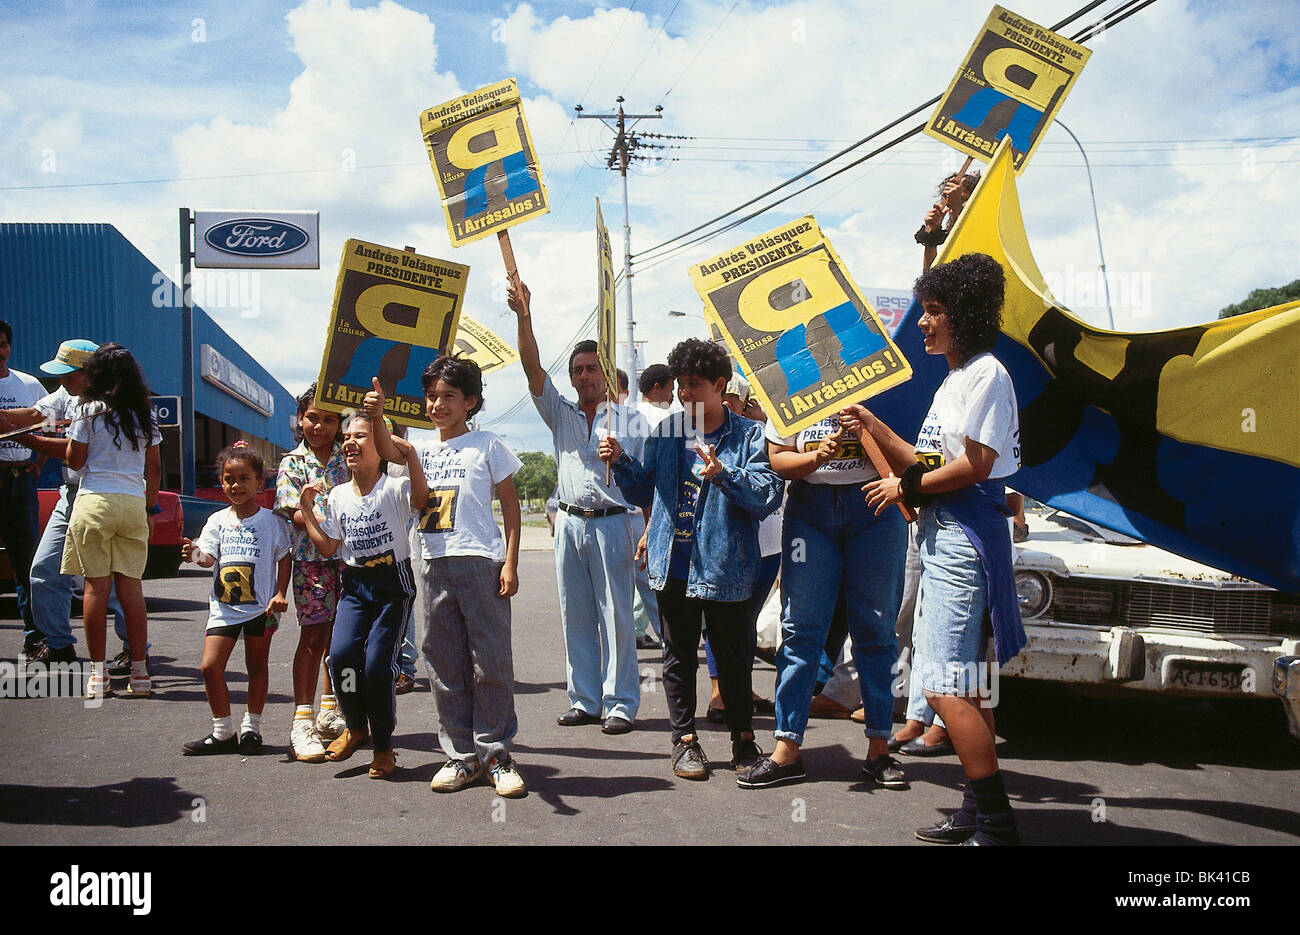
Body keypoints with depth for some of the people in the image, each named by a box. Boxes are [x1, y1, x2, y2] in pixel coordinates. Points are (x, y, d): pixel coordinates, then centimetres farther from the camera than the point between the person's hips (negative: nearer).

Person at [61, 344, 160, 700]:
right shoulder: (145, 415, 9)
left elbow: (75, 461, 1)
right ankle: (139, 671, 5)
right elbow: (154, 467, 12)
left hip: (95, 500, -3)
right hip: (134, 503, 3)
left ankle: (97, 673, 2)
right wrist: (150, 506, 20)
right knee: (131, 586, 6)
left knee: (96, 586, 0)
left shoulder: (88, 411, -3)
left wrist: (71, 436, 18)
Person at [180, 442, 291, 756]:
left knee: (257, 666, 7)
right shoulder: (218, 521, 6)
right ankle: (222, 731, 8)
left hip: (261, 607, -2)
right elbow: (209, 557, -2)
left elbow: (284, 558, 0)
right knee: (210, 667, -4)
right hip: (223, 606, 3)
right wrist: (196, 555, -25)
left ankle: (251, 728, 19)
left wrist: (280, 594, -10)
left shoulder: (271, 520, -1)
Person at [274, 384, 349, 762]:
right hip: (311, 557, -2)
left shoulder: (348, 456, 9)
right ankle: (302, 722, -6)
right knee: (314, 634, -7)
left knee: (340, 635, 9)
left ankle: (329, 713, 22)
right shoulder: (292, 464, 5)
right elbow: (296, 515, -4)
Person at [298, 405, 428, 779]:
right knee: (341, 653, -18)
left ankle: (383, 746, 7)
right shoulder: (338, 495, 9)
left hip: (393, 583, -4)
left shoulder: (394, 488, -7)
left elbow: (421, 499, -30)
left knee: (377, 662, -15)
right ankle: (356, 727, 9)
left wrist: (411, 455, -40)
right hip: (354, 584, 4)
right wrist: (306, 507, 8)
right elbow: (327, 548, 12)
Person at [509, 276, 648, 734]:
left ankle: (620, 703, 2)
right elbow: (533, 369, 1)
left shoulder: (630, 421, 4)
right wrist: (524, 316, -11)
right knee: (575, 616, 7)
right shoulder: (561, 414, 12)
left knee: (615, 614, -3)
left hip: (611, 524, -4)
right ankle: (584, 701, 14)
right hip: (569, 523, 4)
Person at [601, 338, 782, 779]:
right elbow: (645, 491, 16)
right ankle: (685, 739, 23)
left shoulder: (748, 435, -4)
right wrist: (621, 461, 0)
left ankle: (743, 739, 23)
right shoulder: (666, 433, 8)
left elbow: (767, 497, -14)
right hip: (673, 565, 3)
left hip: (724, 566, -3)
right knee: (679, 655, 11)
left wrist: (724, 475, -27)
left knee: (733, 657, 7)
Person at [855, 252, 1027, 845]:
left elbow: (975, 465, -18)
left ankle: (997, 827, -10)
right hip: (941, 532, 11)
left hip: (966, 533, -11)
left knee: (946, 686, -14)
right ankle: (979, 812, 21)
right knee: (964, 684, 13)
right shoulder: (953, 380, 21)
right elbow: (923, 463, 19)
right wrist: (872, 426, 11)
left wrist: (905, 489, -8)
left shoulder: (987, 374, -10)